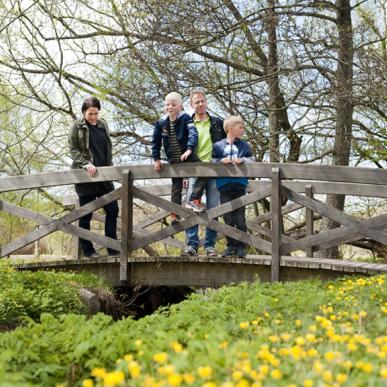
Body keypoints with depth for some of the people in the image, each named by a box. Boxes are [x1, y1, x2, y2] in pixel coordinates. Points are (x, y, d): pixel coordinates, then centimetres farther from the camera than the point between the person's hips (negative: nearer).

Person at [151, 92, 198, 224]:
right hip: (173, 160, 2)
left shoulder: (185, 118, -8)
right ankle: (175, 213, 5)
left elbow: (193, 134, -22)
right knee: (176, 187, 4)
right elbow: (155, 142, 8)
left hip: (188, 157, -2)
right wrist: (156, 159, 2)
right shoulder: (161, 123, 1)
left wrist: (189, 149, -37)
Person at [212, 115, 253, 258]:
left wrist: (242, 160, -15)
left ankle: (241, 247, 8)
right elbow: (212, 161, 4)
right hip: (224, 186, 0)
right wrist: (221, 160, -14)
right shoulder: (218, 145, 6)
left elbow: (251, 160, 4)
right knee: (228, 218, 6)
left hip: (239, 185, 0)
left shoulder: (244, 145, 9)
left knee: (240, 218, 1)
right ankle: (231, 246, 15)